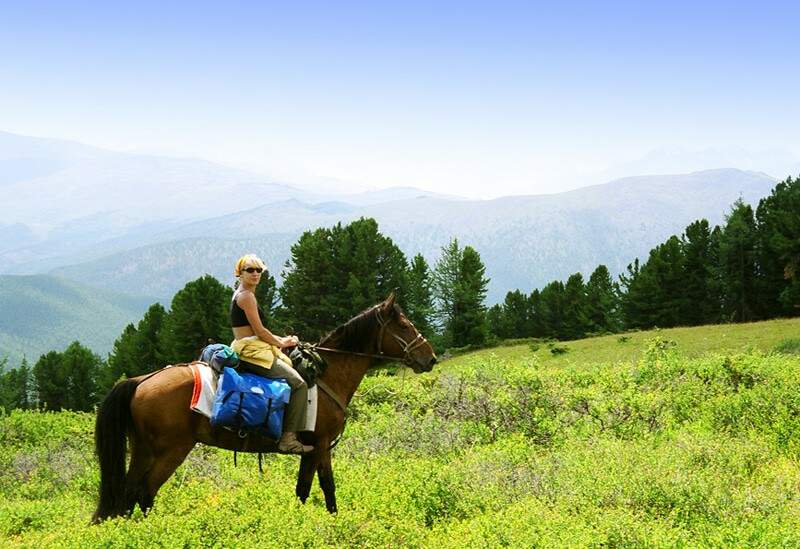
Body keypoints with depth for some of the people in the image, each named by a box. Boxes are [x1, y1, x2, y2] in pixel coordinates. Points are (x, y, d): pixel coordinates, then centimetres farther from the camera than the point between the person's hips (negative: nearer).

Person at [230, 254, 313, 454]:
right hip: (251, 352, -11)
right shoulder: (247, 296, -13)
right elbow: (259, 330, -15)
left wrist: (280, 340, 16)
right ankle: (289, 438, -19)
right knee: (298, 383, -13)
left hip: (248, 350, 11)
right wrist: (281, 343, -1)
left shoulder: (241, 294, 20)